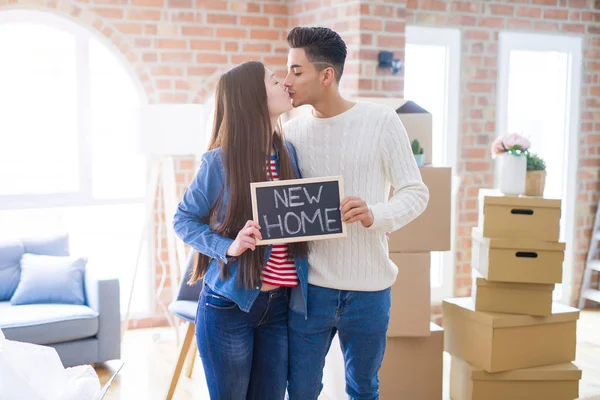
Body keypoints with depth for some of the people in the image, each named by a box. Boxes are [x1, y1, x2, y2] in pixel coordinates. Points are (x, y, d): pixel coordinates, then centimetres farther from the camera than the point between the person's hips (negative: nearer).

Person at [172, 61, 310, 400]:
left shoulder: (289, 153, 3)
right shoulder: (220, 161, -11)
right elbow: (183, 220, -3)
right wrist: (229, 248, -18)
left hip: (280, 306, 5)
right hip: (229, 306, -4)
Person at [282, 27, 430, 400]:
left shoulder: (382, 121, -7)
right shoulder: (293, 130, 2)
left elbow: (416, 192, -4)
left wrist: (374, 215, -23)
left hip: (369, 287, -1)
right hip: (310, 285, 2)